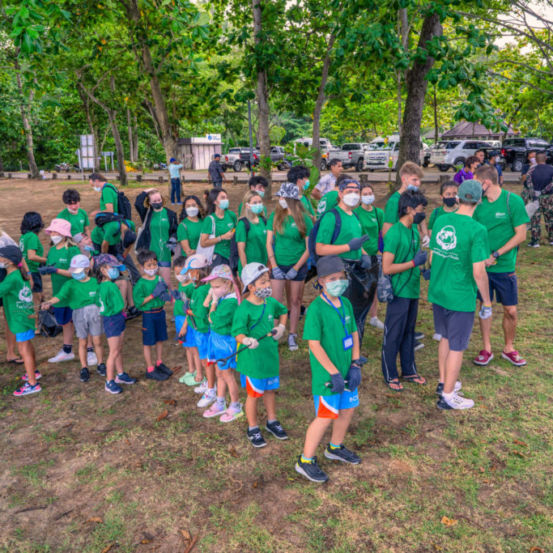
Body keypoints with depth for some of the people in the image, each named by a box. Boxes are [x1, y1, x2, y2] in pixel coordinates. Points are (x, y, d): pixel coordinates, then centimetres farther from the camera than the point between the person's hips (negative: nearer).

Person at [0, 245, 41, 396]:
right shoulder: (19, 273, 3)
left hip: (21, 319, -9)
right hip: (26, 315, 9)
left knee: (24, 350, -2)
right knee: (28, 346, 25)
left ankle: (32, 384, 4)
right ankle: (33, 371, 43)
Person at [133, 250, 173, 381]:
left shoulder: (160, 279, 1)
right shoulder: (140, 284, -16)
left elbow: (165, 295, 11)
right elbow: (138, 302, -19)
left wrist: (167, 296, -12)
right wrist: (153, 295, -25)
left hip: (160, 312, 6)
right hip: (148, 315, -6)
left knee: (160, 339, 18)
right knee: (148, 343, 6)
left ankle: (159, 363, 37)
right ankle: (150, 369, 19)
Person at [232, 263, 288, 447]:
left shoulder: (271, 302, 1)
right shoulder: (244, 309, -19)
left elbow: (283, 312, 22)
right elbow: (238, 332, -23)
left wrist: (281, 327, 8)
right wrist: (246, 340, -42)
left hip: (271, 354, 6)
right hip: (252, 358, -6)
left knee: (270, 390, 19)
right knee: (254, 394, 7)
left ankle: (272, 421, 39)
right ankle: (253, 429, 25)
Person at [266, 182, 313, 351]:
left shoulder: (304, 218, -6)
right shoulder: (275, 216, 0)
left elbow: (309, 248, -5)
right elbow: (269, 242, 1)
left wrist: (296, 268, -10)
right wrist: (274, 266, -8)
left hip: (298, 266, -1)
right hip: (278, 265, 1)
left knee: (294, 301, 9)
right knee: (276, 302, -1)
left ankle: (292, 335, 22)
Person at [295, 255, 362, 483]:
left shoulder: (346, 304, 3)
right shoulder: (316, 310, -20)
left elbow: (354, 334, 8)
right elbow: (314, 345, -21)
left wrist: (355, 365, -1)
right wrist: (334, 373, -20)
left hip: (346, 370, 8)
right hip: (327, 374, -7)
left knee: (347, 410, 19)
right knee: (325, 417, -1)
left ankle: (335, 448, 44)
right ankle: (305, 461, 17)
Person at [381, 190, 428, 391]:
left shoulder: (414, 231, 8)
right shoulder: (394, 233, -18)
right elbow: (386, 268, -22)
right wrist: (414, 263, -19)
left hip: (413, 290, 8)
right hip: (399, 292, -8)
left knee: (409, 332, 19)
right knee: (393, 335, 4)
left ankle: (409, 371, 32)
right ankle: (390, 376, 17)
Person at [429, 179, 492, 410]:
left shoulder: (440, 220, 0)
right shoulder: (477, 230, -19)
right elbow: (478, 272, -19)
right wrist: (487, 302, -6)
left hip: (437, 293, 6)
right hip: (460, 297, -6)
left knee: (446, 339, 24)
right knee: (456, 347, 9)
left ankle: (443, 382, 39)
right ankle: (447, 396, 21)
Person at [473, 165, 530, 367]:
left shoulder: (513, 201, -10)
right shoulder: (479, 203, 1)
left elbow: (521, 235, -11)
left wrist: (495, 255, -17)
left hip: (504, 266, -3)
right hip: (482, 265, 3)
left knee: (510, 311, 6)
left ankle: (509, 348, 27)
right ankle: (487, 349, 24)